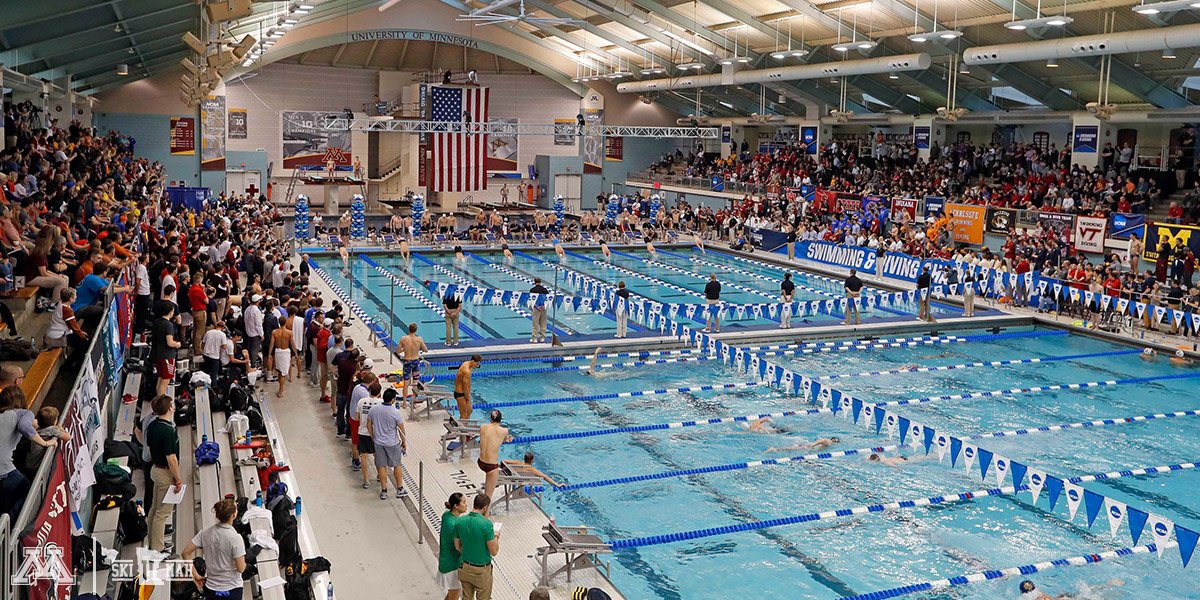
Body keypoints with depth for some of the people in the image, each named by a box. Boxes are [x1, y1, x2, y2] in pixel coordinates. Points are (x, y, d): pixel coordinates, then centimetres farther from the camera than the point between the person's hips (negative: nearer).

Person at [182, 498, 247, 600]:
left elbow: (186, 553, 0)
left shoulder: (205, 532, -2)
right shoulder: (235, 538, -17)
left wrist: (196, 576, 7)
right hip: (232, 589, -5)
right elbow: (241, 568, -15)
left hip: (210, 588, 5)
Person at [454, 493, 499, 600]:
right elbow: (494, 551, -18)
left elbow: (457, 547, 3)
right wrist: (496, 536, 0)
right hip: (481, 570, -5)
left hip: (465, 568, 5)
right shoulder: (486, 524, -25)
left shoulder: (459, 521, -9)